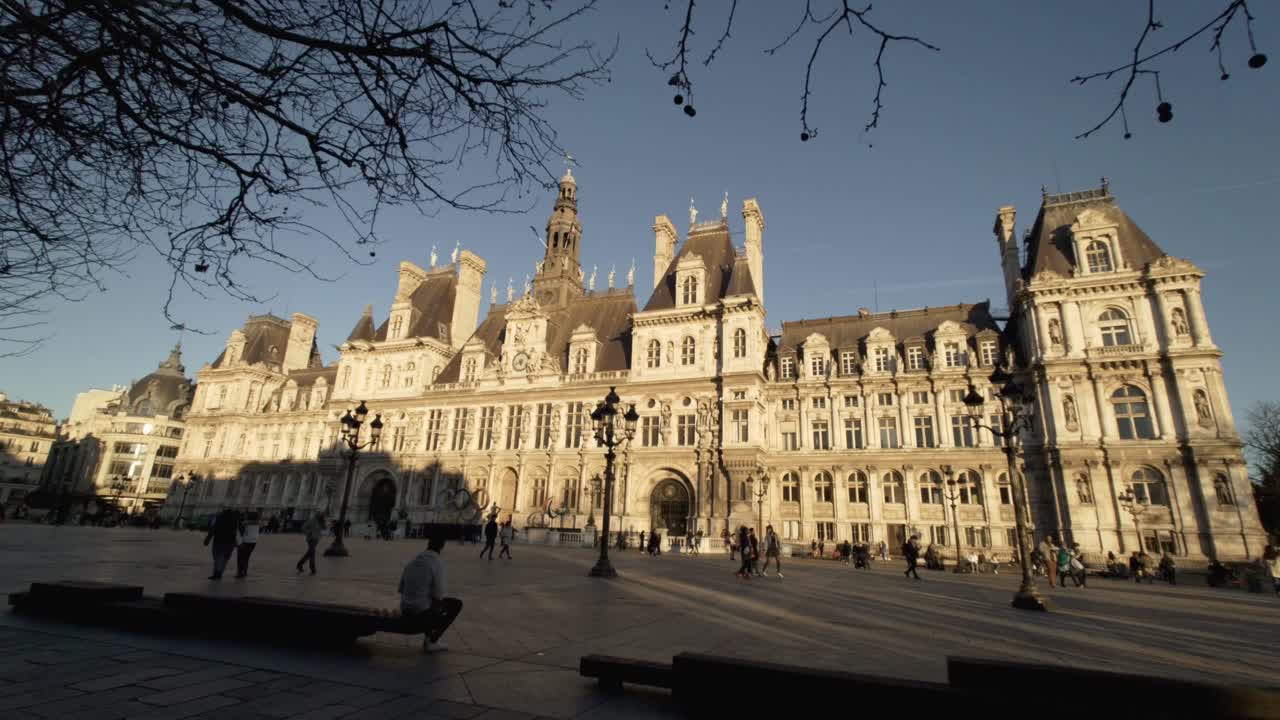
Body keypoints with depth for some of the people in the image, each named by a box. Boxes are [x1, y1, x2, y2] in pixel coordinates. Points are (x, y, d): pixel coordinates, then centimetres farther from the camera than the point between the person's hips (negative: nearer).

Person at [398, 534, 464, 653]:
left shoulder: (412, 561, 6)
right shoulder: (437, 563, -14)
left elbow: (401, 588, 10)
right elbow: (438, 595, -16)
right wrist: (437, 608, 6)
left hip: (405, 612, 7)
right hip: (421, 613, -7)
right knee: (456, 604, 11)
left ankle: (429, 637, 22)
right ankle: (432, 641, 6)